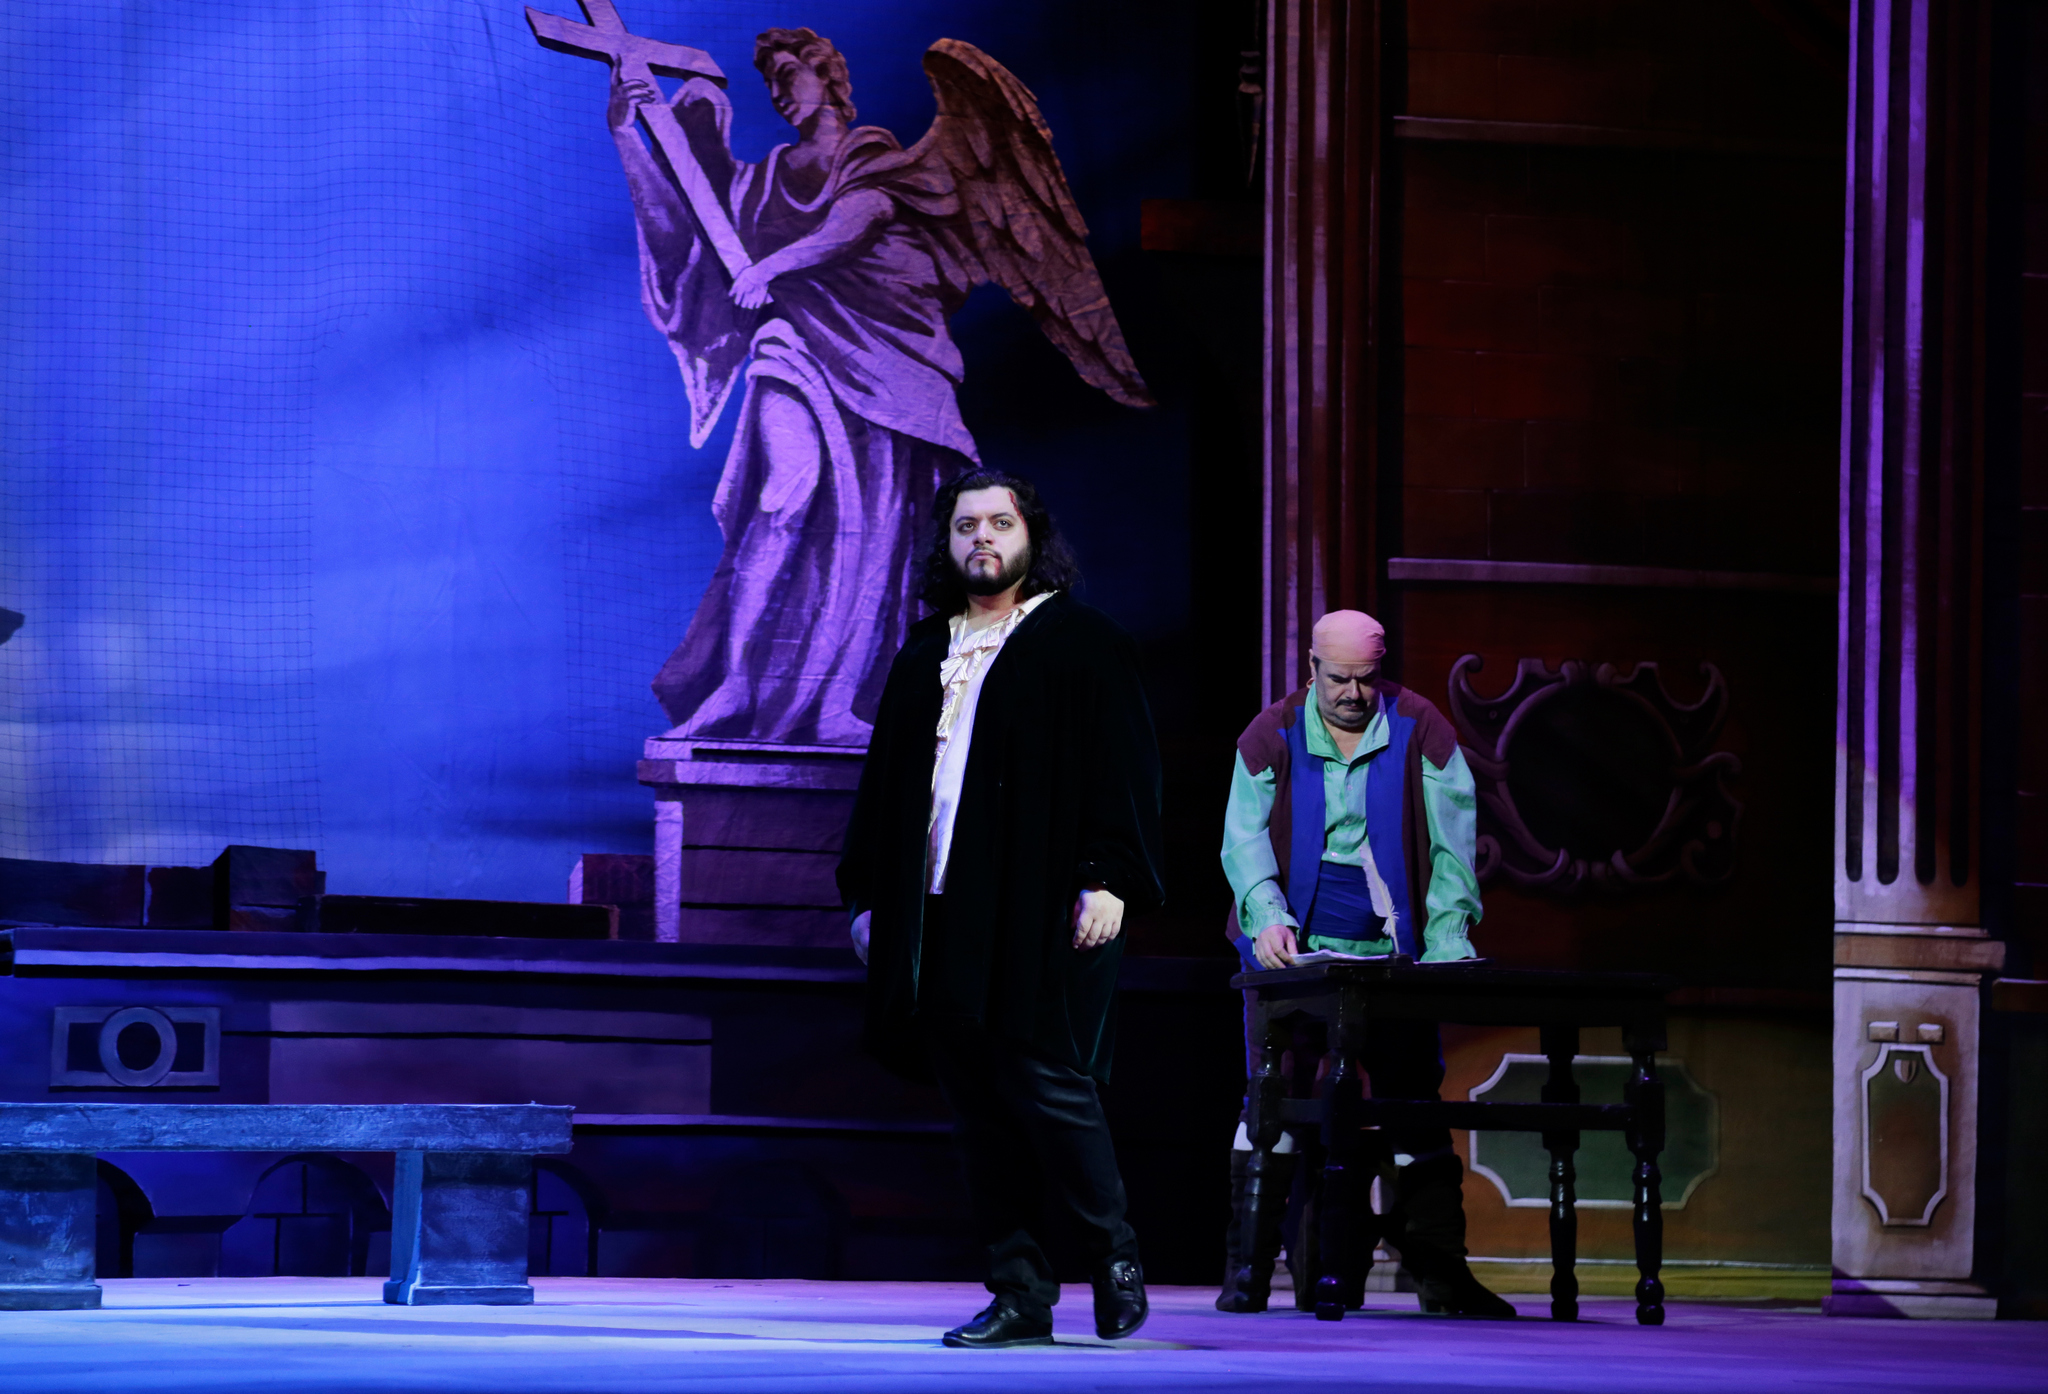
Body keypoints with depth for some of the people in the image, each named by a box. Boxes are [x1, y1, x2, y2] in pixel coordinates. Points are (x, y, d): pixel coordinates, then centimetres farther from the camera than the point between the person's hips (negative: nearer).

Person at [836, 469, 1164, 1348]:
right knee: (978, 1109, 3)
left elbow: (1122, 769, -4)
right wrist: (866, 893, 15)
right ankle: (1019, 1293, 6)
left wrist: (1108, 879, -15)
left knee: (1046, 1082, -10)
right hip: (942, 914, 5)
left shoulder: (1083, 644, 3)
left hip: (1042, 911, -5)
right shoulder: (925, 655, 18)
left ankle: (1115, 1259, 9)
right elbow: (884, 778, 21)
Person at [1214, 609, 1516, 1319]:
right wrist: (1267, 915, -22)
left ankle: (1440, 1273, 8)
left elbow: (1450, 841, 0)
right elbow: (1244, 837, -4)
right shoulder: (1273, 735, 2)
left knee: (1415, 1107, 2)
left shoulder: (1420, 729, 2)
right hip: (1296, 953, -1)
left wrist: (1448, 941, -11)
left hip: (1394, 954, 1)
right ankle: (1248, 1271, -4)